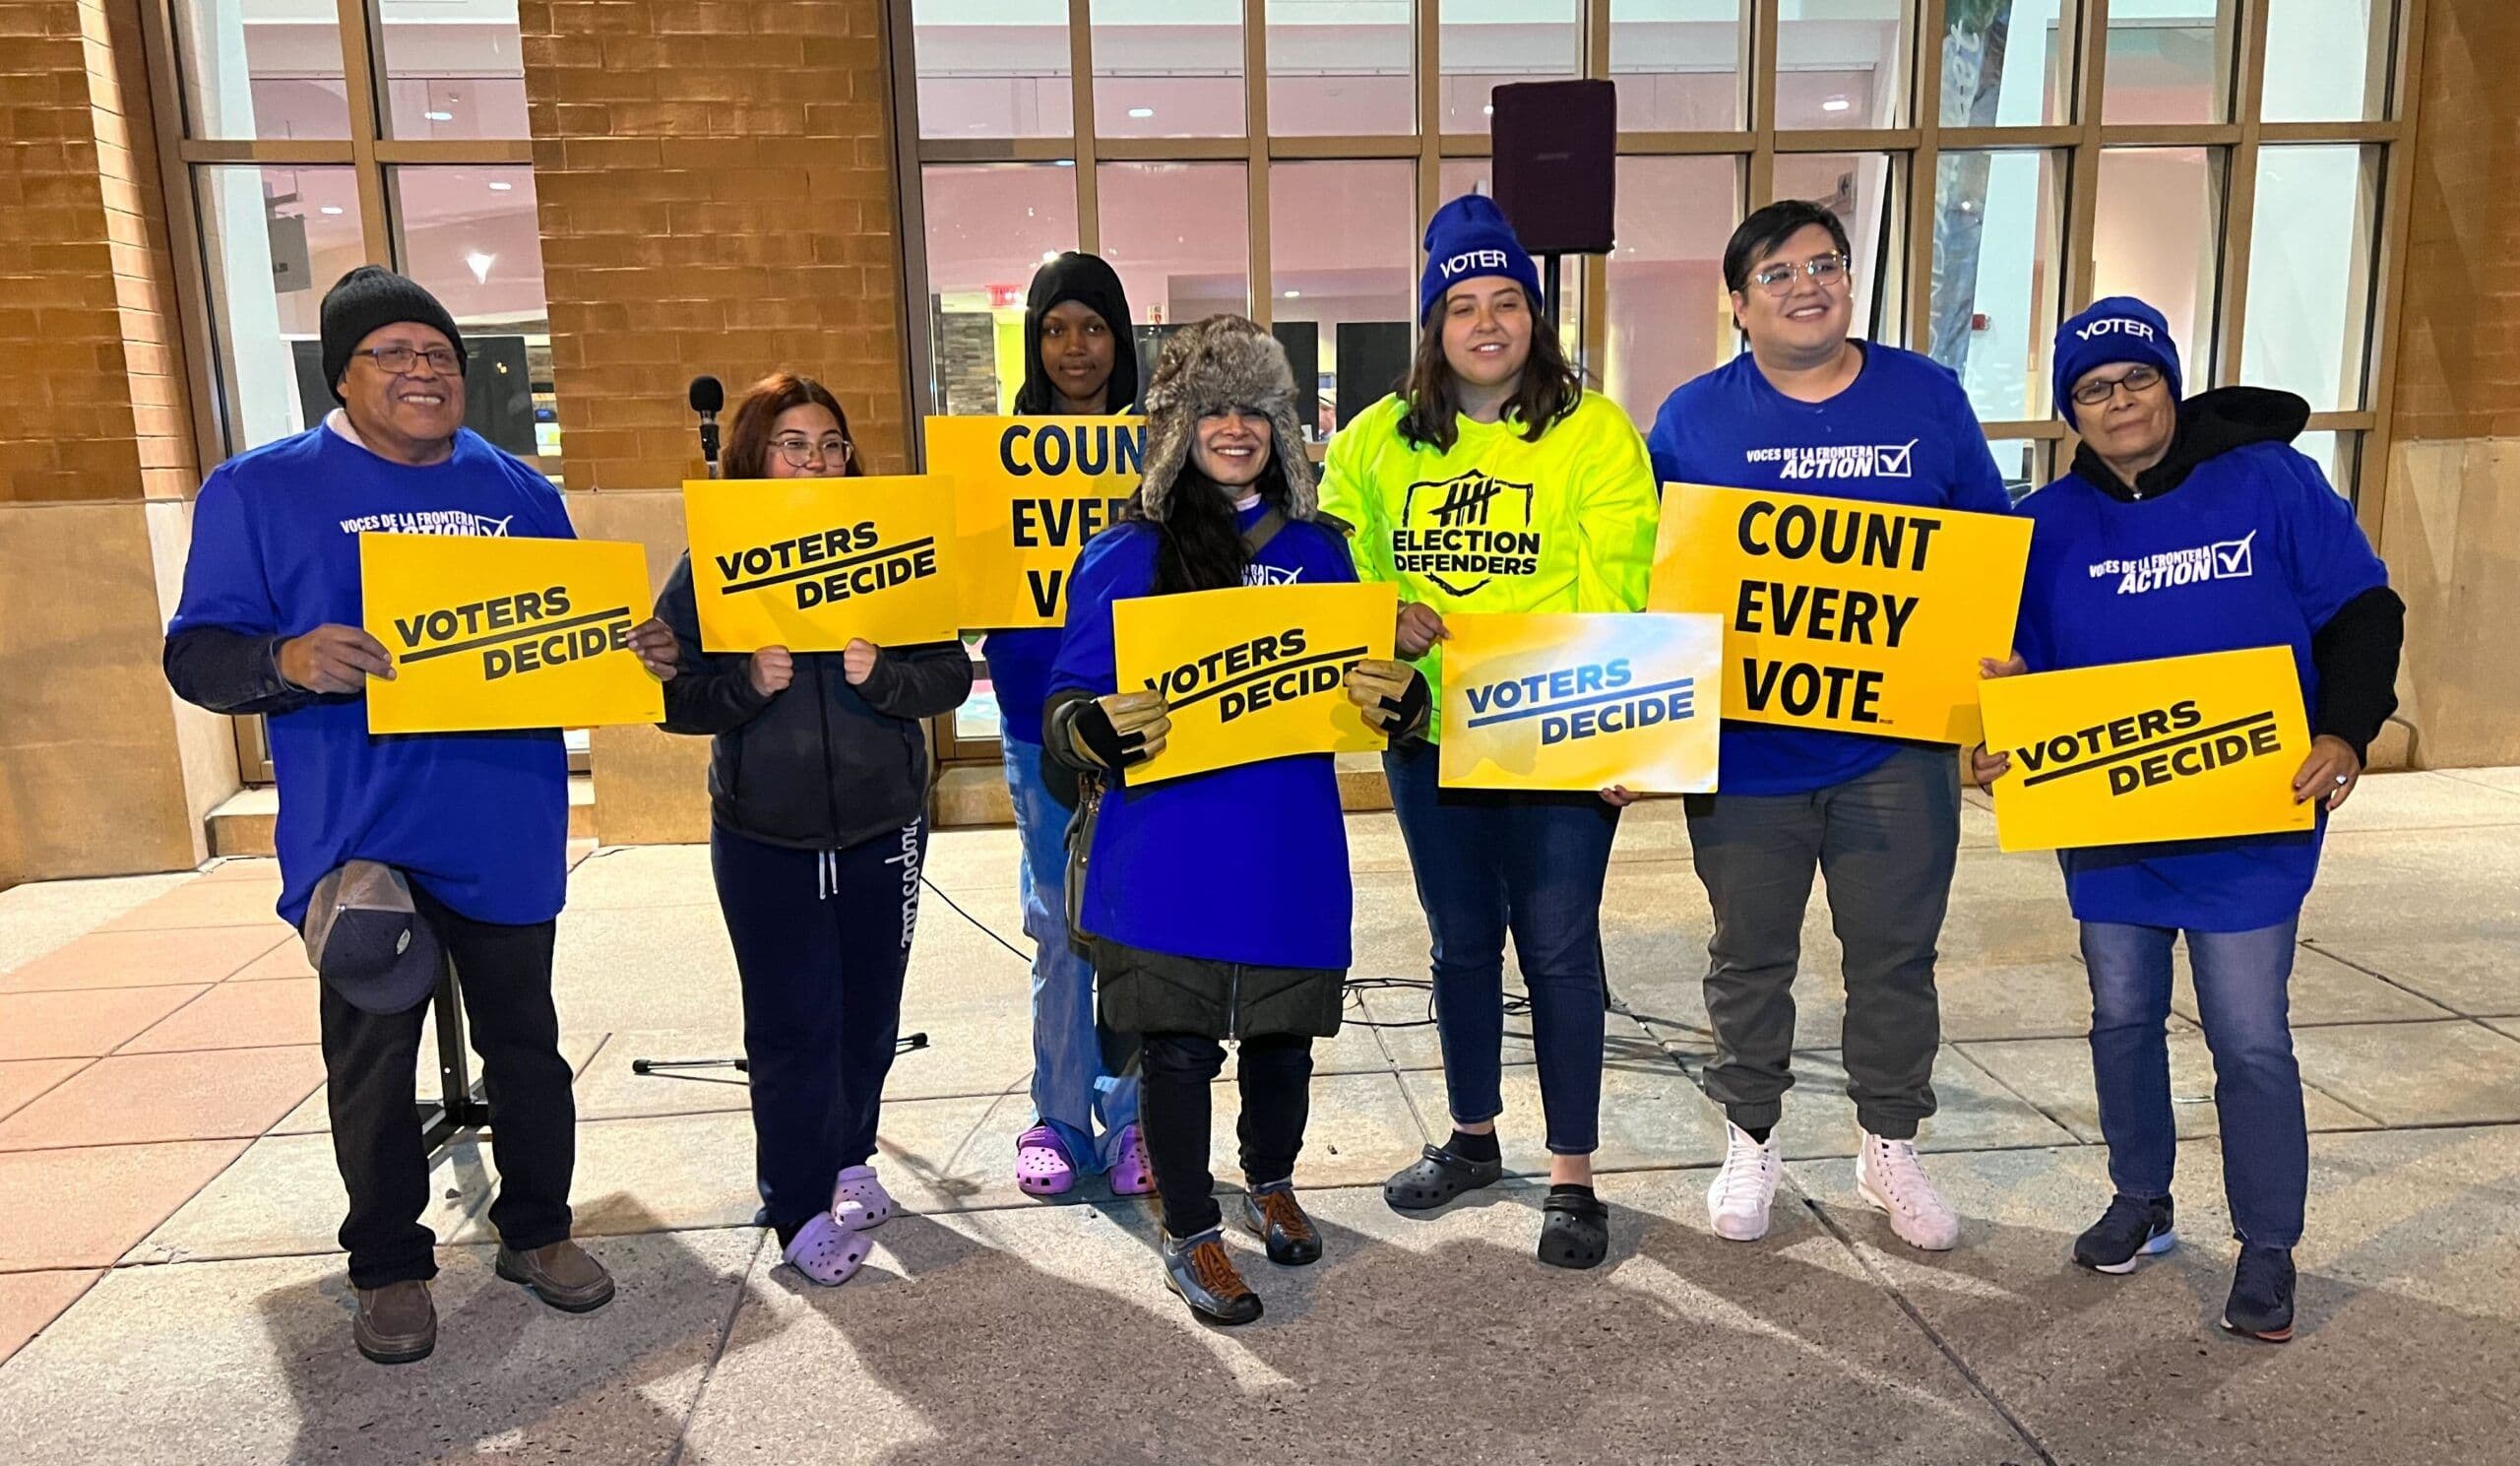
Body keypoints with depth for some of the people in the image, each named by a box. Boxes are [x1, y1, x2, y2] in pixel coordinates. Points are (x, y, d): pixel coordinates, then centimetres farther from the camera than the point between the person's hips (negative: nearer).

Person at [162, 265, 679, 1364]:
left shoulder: (518, 492, 8)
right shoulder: (258, 491, -2)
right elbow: (196, 655, -5)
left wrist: (635, 654, -6)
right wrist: (288, 659, -26)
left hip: (506, 831, 3)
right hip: (357, 838, -2)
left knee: (525, 1040, 14)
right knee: (371, 1060, 9)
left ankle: (536, 1230, 32)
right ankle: (389, 1267, 28)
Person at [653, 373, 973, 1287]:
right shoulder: (711, 563, -3)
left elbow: (951, 677, -3)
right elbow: (668, 694, -6)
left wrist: (881, 677, -22)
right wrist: (745, 684, -23)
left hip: (882, 829, 2)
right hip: (763, 840, -2)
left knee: (868, 1012, 14)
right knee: (792, 1024, 2)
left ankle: (848, 1159, 36)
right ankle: (801, 1208, 16)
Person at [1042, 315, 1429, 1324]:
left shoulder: (1317, 550, 8)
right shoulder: (1123, 558, -3)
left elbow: (1365, 688, 14)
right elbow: (1065, 710, -3)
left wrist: (1399, 699, -9)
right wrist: (1101, 729, -25)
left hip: (1290, 854, 3)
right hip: (1165, 862, -3)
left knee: (1282, 1035, 15)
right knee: (1179, 1047, 4)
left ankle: (1271, 1185, 44)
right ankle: (1190, 1234, 27)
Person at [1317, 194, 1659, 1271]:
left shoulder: (1594, 432, -6)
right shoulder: (1378, 440, 6)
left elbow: (1619, 594, -11)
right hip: (1428, 738, 4)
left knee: (1557, 948, 3)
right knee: (1461, 941, 17)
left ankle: (1572, 1175, 20)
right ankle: (1472, 1138, 36)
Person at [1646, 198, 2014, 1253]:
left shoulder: (1928, 398, 4)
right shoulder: (1694, 418, 0)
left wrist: (1994, 652, -6)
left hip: (1896, 741, 1)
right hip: (1744, 745, -1)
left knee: (1896, 956, 11)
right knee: (1749, 958, 12)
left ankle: (1890, 1148, 31)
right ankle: (1750, 1142, 31)